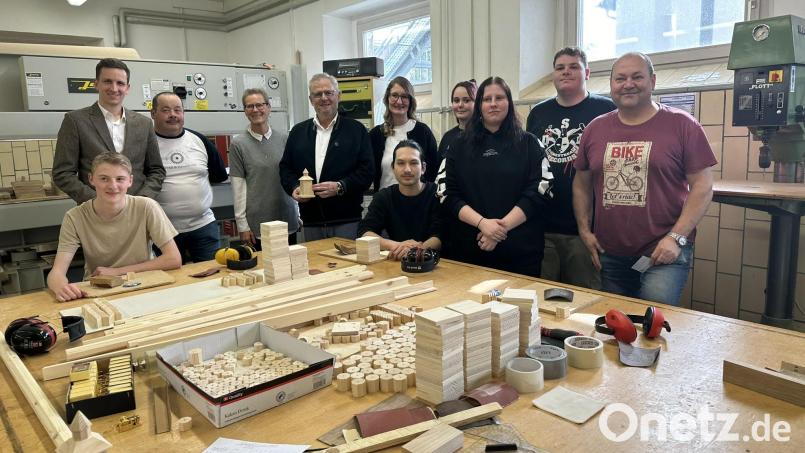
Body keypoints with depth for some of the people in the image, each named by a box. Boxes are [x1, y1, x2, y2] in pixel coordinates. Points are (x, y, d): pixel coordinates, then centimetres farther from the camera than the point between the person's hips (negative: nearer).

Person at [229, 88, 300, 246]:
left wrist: (299, 214, 7)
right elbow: (238, 186, -4)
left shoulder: (285, 139, 4)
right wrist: (242, 225, -6)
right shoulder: (238, 144, -3)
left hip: (288, 221, 3)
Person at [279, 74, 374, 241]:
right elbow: (285, 167, 15)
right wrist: (294, 187, -4)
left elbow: (367, 171, -4)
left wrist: (340, 187, -16)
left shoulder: (356, 130, 2)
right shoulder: (298, 131, 13)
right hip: (311, 221, 3)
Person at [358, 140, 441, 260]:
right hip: (395, 262, 2)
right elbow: (364, 232, -7)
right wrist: (396, 245, -25)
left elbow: (440, 237, -13)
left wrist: (415, 249, -33)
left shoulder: (436, 194, -4)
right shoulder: (383, 196, 4)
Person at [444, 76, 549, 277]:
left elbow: (537, 192, -6)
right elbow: (451, 195, 0)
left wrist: (502, 226, -17)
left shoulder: (528, 143, 3)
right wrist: (482, 223, -16)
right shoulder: (460, 146, 7)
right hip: (470, 249, 1)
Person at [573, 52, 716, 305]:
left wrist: (677, 237, -13)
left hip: (664, 254, -4)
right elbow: (582, 184, 14)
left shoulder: (682, 125, -3)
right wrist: (585, 230, 4)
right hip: (609, 255, 4)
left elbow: (703, 186, -5)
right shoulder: (595, 129, 8)